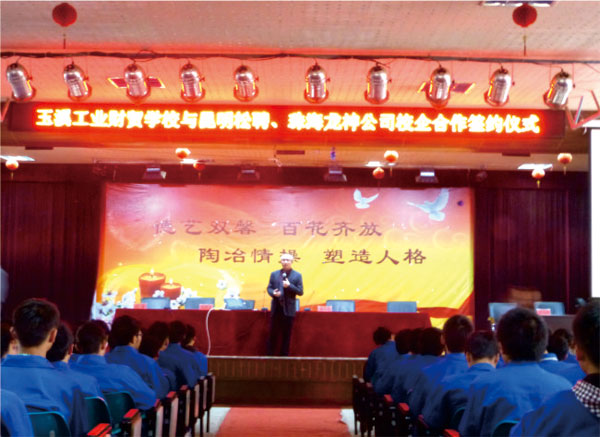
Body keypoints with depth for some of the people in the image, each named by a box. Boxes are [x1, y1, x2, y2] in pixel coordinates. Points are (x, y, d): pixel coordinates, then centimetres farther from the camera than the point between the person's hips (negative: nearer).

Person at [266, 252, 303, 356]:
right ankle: (269, 354, 12)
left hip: (289, 309, -2)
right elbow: (269, 288, 10)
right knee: (273, 333, 5)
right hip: (276, 308, 2)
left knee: (287, 334, 4)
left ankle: (284, 355, 12)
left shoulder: (297, 275, 2)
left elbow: (300, 292, -2)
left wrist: (289, 286, -16)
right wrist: (273, 293, -13)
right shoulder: (274, 274, 9)